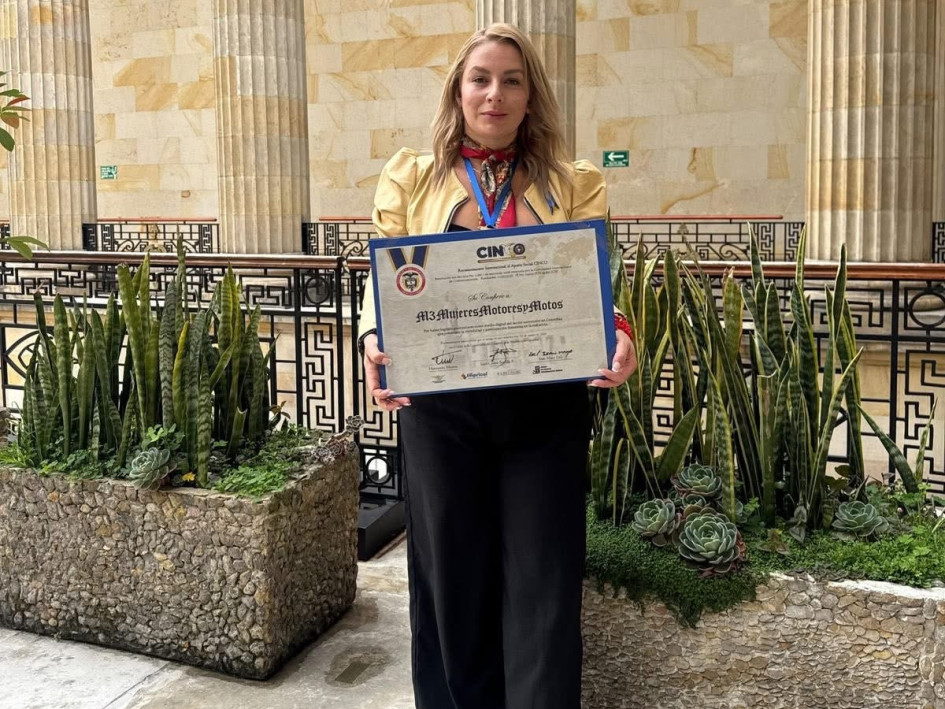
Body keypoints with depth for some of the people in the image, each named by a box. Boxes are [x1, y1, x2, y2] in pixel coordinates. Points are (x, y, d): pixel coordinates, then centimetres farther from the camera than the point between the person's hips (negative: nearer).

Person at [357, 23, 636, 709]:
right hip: (441, 402, 0)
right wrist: (375, 341, -18)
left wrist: (616, 336, -20)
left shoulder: (573, 184, 8)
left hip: (546, 404, 0)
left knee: (542, 581, 3)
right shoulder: (411, 178, 8)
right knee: (453, 572, 10)